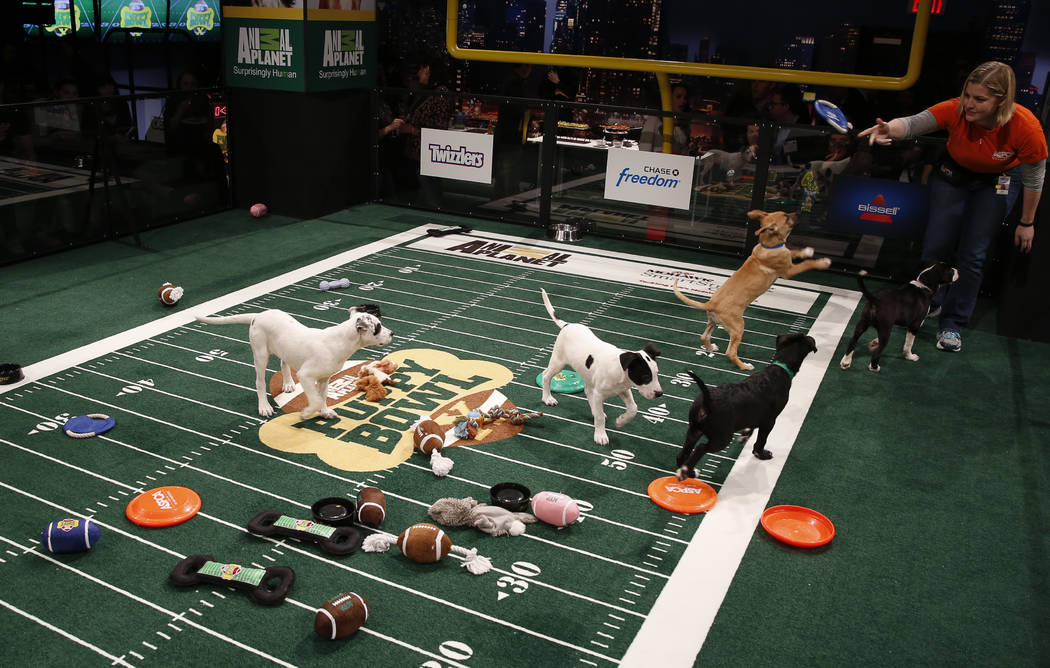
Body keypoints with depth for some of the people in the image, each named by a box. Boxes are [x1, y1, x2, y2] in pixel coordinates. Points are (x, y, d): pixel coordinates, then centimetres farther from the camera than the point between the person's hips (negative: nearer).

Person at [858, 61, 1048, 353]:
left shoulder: (1025, 126, -31)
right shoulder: (956, 110, -30)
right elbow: (914, 123, -40)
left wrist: (1026, 223, -7)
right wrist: (888, 129, -65)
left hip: (998, 181, -2)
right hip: (954, 173, 2)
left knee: (972, 253, -6)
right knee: (936, 244, -1)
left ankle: (953, 324, 9)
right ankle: (928, 303, 27)